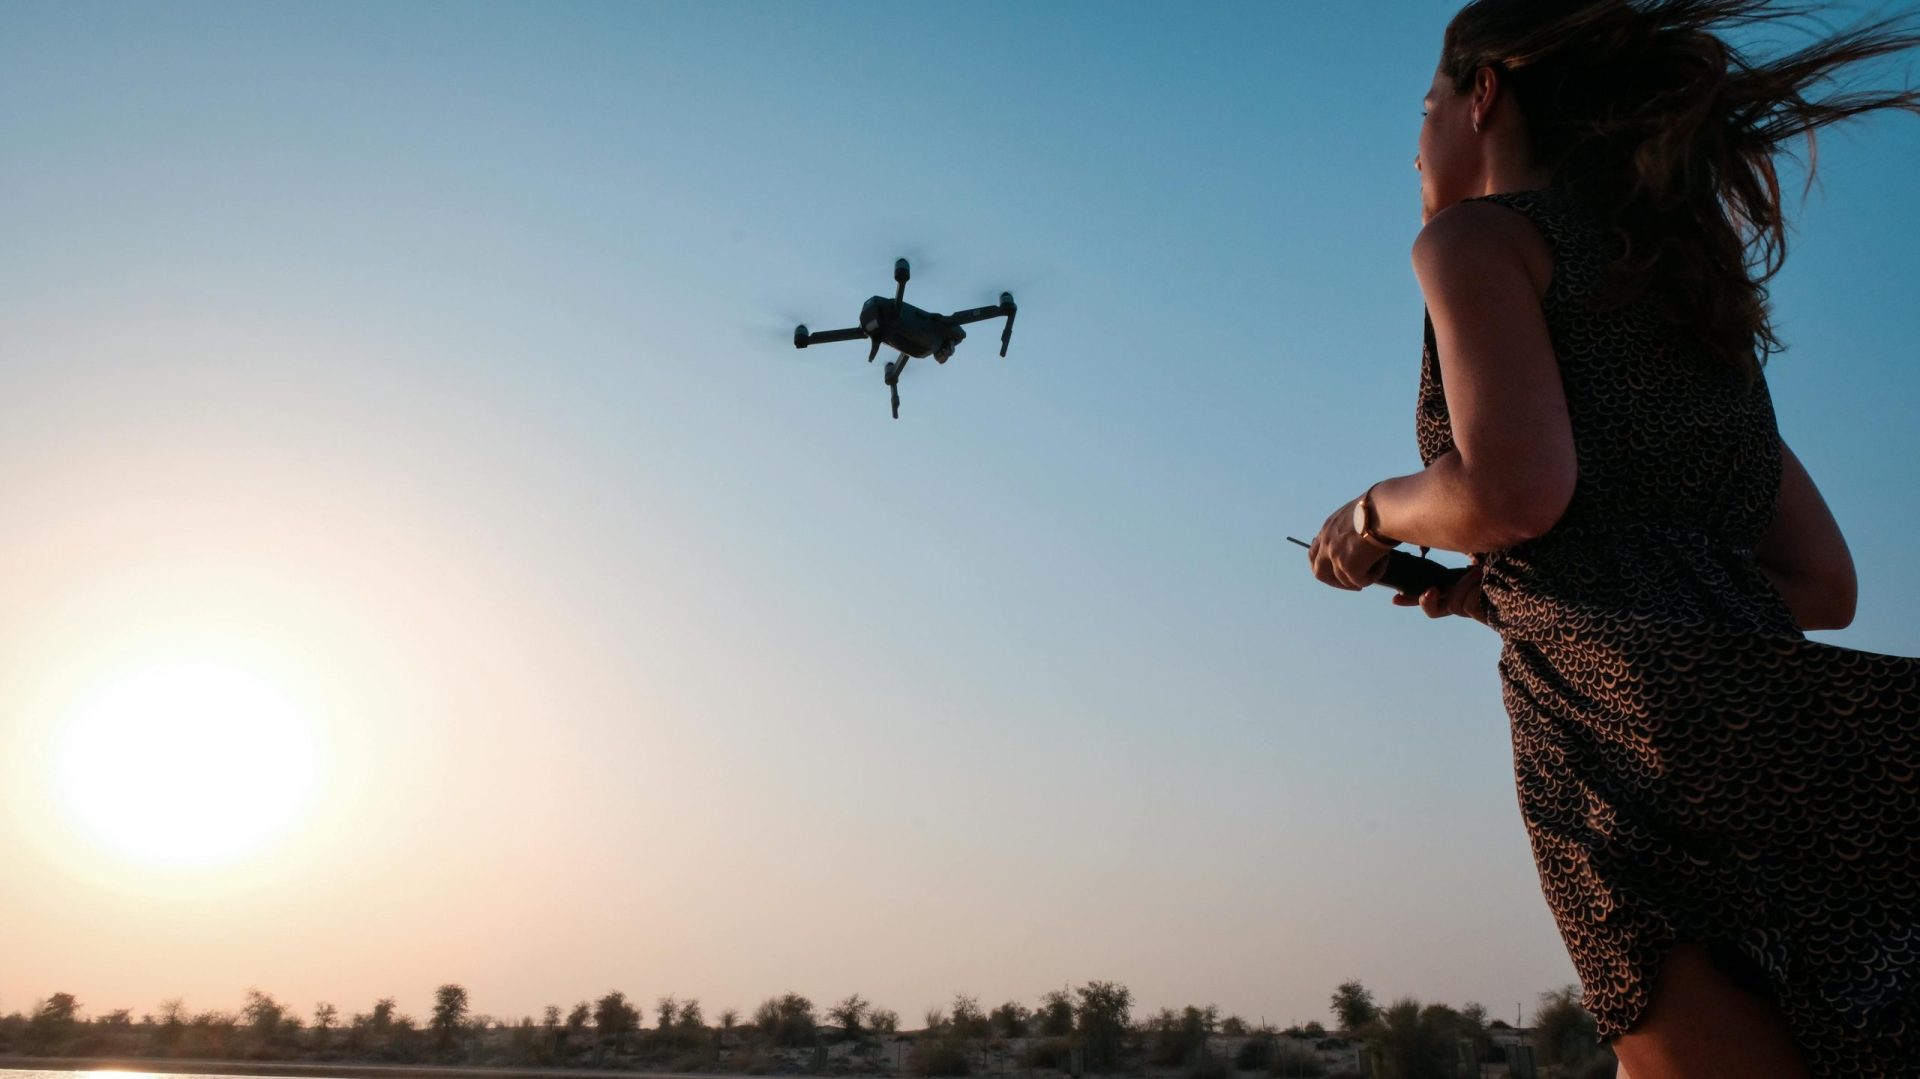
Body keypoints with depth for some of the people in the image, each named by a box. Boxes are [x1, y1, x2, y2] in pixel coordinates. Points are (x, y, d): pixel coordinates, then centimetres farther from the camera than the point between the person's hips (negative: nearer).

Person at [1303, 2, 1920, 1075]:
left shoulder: (1479, 233, 6)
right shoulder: (1691, 281, 28)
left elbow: (1513, 491, -15)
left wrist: (1377, 512, 8)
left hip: (1647, 728, -8)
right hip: (1796, 737, 8)